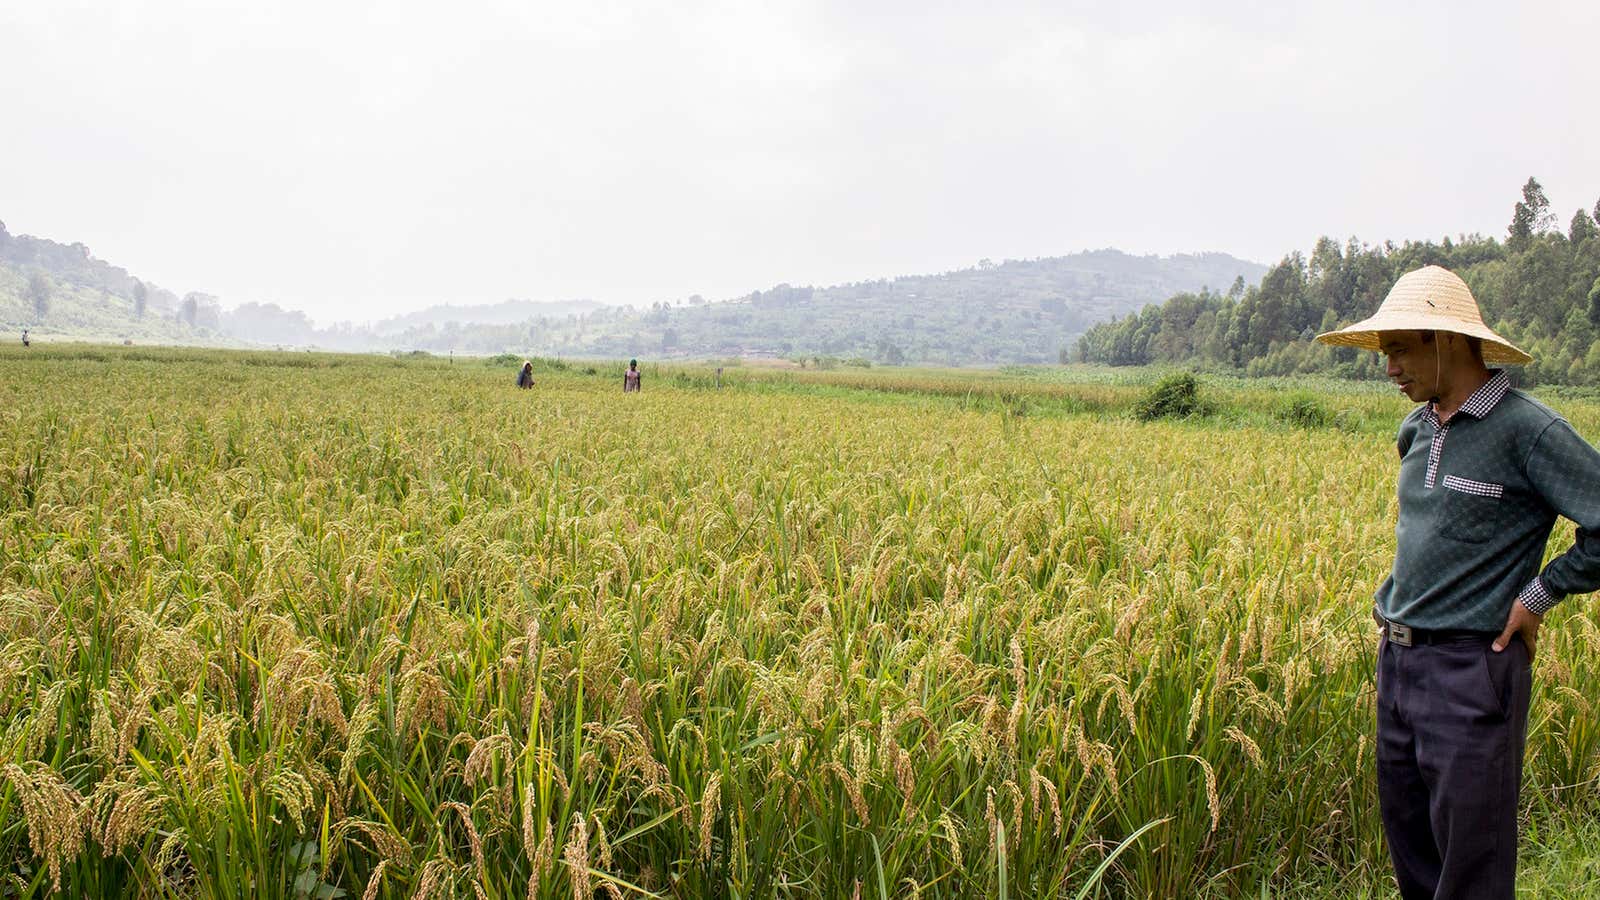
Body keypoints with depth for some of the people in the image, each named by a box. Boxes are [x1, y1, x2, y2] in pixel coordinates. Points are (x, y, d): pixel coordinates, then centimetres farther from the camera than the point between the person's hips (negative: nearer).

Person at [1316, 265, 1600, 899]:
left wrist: (1540, 593, -10)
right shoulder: (1416, 430, 10)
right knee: (1409, 848, 16)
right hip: (1397, 658, 8)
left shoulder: (1527, 430, -13)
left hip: (1472, 669, -7)